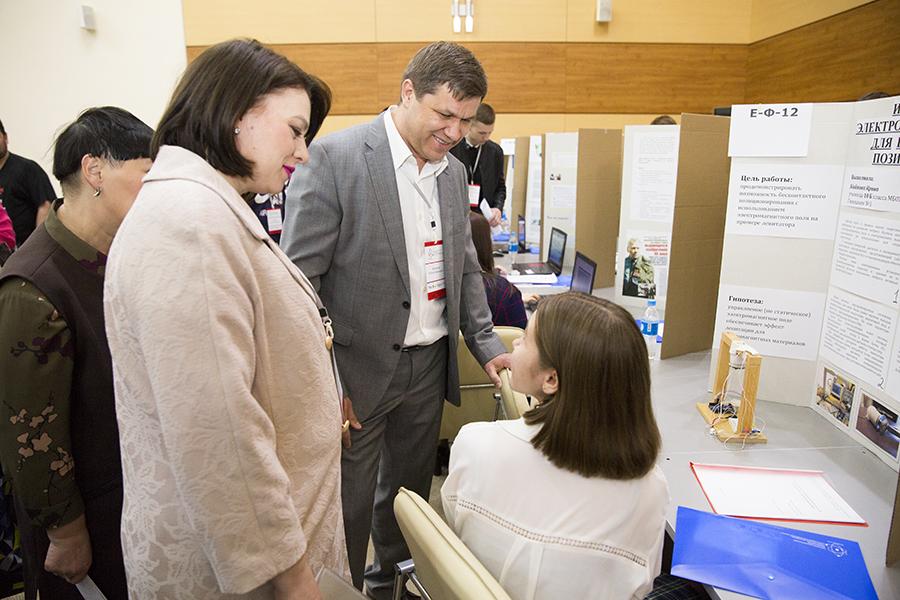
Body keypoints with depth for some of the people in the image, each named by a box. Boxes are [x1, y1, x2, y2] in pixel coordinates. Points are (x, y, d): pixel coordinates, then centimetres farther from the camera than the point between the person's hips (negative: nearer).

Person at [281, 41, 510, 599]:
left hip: (430, 365, 6)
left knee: (410, 490, 22)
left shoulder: (454, 172, 7)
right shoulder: (334, 158, -14)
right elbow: (298, 277, -15)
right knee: (348, 502, 10)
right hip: (358, 368, -6)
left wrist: (486, 345, 6)